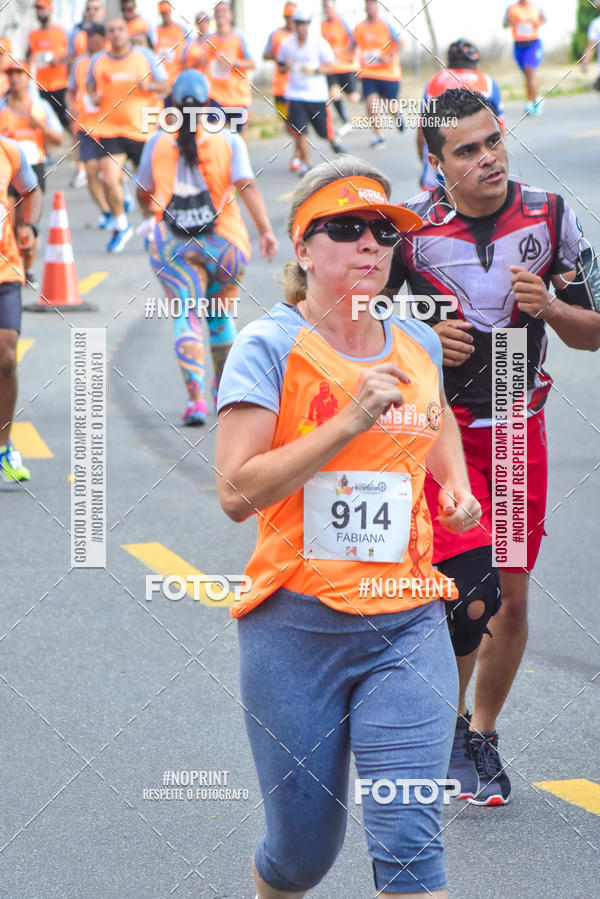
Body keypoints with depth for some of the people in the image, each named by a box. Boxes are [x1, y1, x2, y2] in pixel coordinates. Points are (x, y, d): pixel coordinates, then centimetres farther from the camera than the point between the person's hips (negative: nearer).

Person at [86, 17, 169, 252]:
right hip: (109, 130, 0)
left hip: (142, 130, 0)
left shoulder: (145, 56, 1)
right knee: (109, 180, -15)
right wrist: (94, 97, 0)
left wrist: (149, 86, -16)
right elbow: (90, 85, 23)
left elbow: (166, 86, 5)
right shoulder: (98, 61, 5)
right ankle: (120, 226, 7)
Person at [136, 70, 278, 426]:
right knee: (220, 314, 19)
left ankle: (196, 396, -23)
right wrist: (265, 230, -17)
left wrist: (156, 211, 37)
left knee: (187, 317, -5)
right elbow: (247, 185, -12)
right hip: (224, 242, 1)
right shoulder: (228, 140, 0)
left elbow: (144, 195, 16)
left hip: (173, 245, -1)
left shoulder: (158, 143, 5)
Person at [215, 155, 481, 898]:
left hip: (407, 627, 3)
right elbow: (237, 491, -18)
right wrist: (349, 422, -21)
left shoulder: (418, 344, 7)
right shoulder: (270, 346, -8)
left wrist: (456, 484, 12)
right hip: (296, 630, -3)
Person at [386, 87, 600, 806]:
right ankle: (450, 722, 10)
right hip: (440, 430, -3)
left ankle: (483, 733, 28)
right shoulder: (407, 228, -10)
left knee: (512, 597, 7)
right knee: (471, 590, -15)